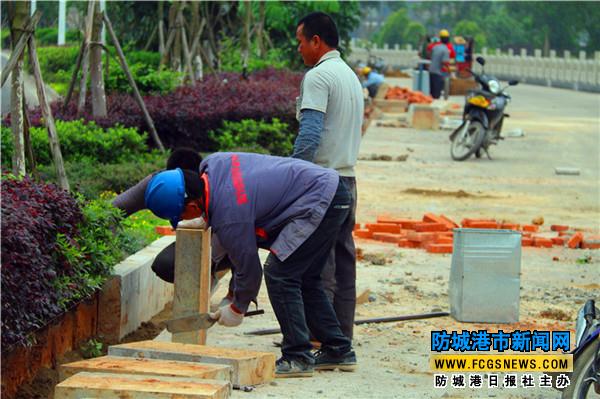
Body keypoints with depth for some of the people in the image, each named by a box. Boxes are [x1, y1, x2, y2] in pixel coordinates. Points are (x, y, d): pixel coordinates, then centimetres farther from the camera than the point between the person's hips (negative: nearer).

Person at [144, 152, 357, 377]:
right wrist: (207, 221, 16)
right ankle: (338, 350, 23)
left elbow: (249, 268, -12)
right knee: (304, 278, 17)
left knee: (278, 273, -10)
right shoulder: (212, 164, -2)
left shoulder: (228, 216, -24)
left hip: (319, 202, -10)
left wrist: (236, 310, 4)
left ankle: (298, 358, -6)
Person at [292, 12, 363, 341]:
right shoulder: (352, 76, 18)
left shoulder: (318, 76, -11)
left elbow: (310, 134, -20)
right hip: (347, 178, 9)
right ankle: (343, 336, 12)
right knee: (344, 260, 9)